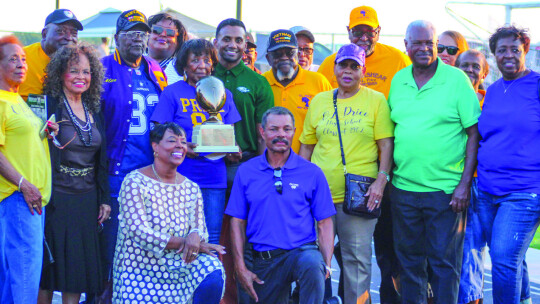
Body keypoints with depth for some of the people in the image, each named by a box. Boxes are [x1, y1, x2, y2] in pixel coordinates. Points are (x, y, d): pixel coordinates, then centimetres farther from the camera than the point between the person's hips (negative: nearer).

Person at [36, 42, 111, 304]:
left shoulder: (94, 111, 11)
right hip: (56, 198, -5)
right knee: (51, 261, 1)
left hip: (87, 199, 5)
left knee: (79, 264, 7)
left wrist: (104, 199, 11)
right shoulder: (48, 106, -6)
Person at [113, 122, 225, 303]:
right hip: (141, 277, -4)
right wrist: (185, 242, -20)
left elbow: (200, 229, 4)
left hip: (180, 270, 4)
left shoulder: (191, 188, 7)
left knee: (212, 274, -24)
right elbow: (140, 232, -16)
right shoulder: (134, 182, -8)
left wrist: (195, 237, -22)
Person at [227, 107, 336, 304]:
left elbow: (324, 223, 2)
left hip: (302, 251, -2)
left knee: (312, 264, -33)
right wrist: (240, 268, -2)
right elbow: (237, 222, 6)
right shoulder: (246, 172, 6)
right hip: (263, 260, 2)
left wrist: (326, 266, -9)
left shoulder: (312, 173, 2)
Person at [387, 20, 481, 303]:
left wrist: (465, 184, -12)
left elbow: (474, 134, -6)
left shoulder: (456, 79, -5)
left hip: (445, 190, -4)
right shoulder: (398, 80, 9)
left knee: (444, 261, 3)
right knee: (409, 259, 13)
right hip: (404, 188, 5)